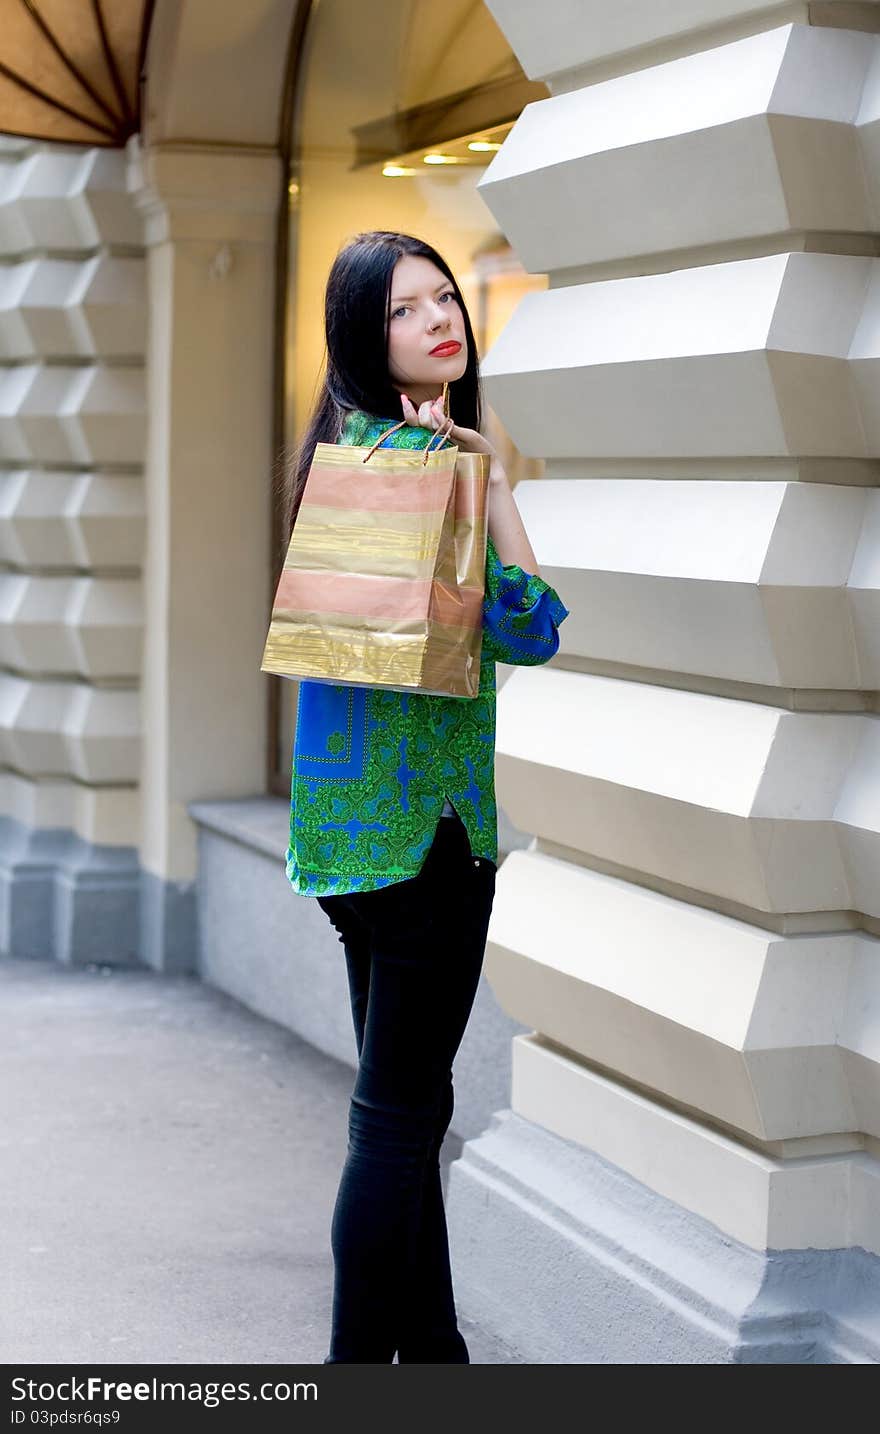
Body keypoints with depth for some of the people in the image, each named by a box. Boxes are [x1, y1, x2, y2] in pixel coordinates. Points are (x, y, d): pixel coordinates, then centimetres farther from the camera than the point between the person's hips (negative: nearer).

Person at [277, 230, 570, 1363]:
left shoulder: (359, 444, 12)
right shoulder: (420, 455, -16)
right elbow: (526, 632, -18)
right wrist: (494, 481, -10)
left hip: (354, 805, 10)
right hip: (419, 813, -10)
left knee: (402, 1101, 17)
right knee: (401, 1109, -2)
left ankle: (429, 1347, 29)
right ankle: (362, 1357, 5)